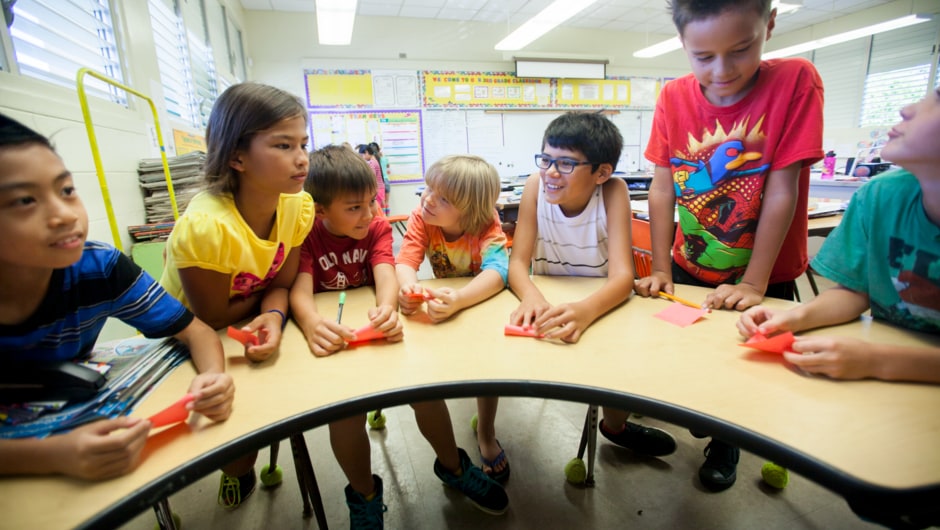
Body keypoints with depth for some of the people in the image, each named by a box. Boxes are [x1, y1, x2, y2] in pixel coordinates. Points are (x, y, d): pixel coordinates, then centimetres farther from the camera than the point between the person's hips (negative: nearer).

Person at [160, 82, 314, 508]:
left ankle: (239, 470, 23)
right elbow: (213, 318, -22)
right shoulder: (204, 226, -35)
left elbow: (281, 285, -13)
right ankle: (239, 470, 21)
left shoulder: (298, 206, -19)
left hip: (252, 325, 5)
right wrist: (264, 299, -10)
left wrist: (273, 317, -33)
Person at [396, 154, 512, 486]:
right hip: (443, 301, 4)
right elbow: (405, 260, -30)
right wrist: (409, 288, -55)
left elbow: (496, 271, -43)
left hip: (482, 300, -3)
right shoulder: (422, 217, -19)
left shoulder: (487, 226, -27)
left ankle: (486, 433, -2)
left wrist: (458, 300, -63)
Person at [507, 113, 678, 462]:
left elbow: (622, 276, -28)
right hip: (546, 306, 1)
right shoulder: (536, 186, -16)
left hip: (602, 307, -1)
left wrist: (585, 310, -50)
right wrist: (532, 298, -41)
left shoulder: (612, 191, -19)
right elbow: (518, 262, -18)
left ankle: (616, 424, 11)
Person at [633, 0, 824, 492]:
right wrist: (661, 270, -12)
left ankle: (726, 442, 42)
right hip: (690, 270, 3)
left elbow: (781, 193, -20)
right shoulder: (673, 97, -11)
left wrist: (754, 285, -19)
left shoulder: (795, 80, -19)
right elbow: (662, 189, -11)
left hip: (765, 275, -2)